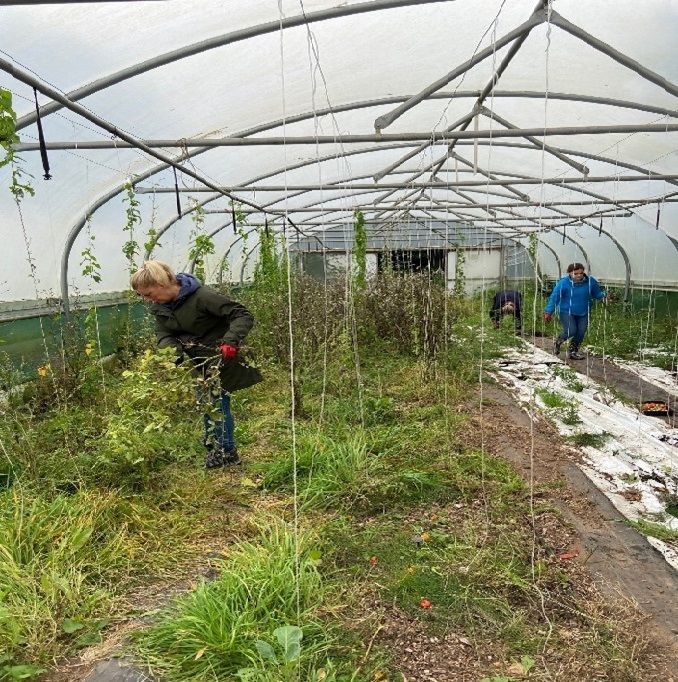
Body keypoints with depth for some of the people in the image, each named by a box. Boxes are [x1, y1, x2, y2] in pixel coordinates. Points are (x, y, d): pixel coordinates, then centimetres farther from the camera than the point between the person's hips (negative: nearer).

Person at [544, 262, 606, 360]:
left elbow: (597, 293, 10)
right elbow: (554, 297, -11)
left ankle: (573, 351, 23)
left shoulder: (590, 281, -5)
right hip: (566, 312, -4)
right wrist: (548, 312, -11)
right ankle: (557, 343, 16)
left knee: (581, 332, 2)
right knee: (571, 331, -15)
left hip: (583, 313, 4)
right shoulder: (563, 283, -16)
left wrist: (603, 296, -12)